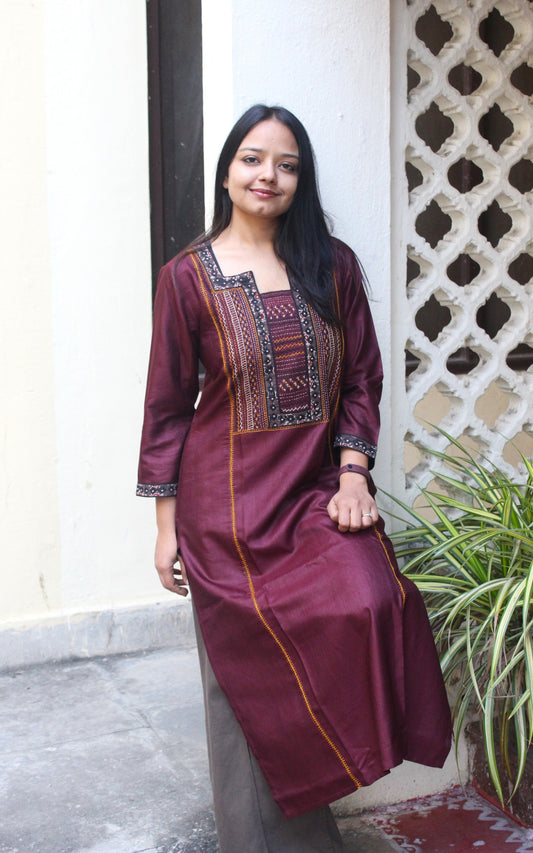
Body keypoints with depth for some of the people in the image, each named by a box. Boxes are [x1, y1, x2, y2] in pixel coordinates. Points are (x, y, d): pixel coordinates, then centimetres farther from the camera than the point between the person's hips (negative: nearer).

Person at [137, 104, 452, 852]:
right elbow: (167, 405, 1)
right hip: (229, 501, -2)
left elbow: (363, 379, 7)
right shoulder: (188, 276, -2)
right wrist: (166, 523, 0)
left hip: (320, 489, 2)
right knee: (245, 675, 2)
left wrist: (354, 473, -7)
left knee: (371, 603, -19)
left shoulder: (334, 267, 5)